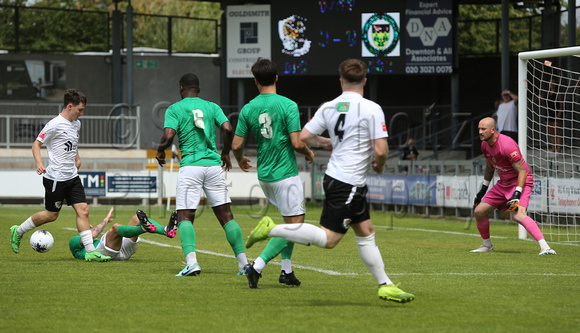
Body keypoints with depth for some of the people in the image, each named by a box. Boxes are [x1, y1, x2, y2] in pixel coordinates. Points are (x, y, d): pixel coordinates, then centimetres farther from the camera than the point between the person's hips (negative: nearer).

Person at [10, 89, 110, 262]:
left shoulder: (76, 124, 11)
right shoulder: (55, 125, -15)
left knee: (83, 210, -3)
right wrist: (39, 163, -26)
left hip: (72, 176, 8)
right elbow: (36, 144, -12)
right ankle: (18, 231, 23)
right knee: (51, 215, 3)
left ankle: (90, 251, -4)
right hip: (55, 178, -7)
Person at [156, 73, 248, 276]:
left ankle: (191, 262, -23)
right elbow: (228, 129, 0)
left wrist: (160, 150, 12)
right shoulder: (212, 107, 13)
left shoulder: (174, 109, 4)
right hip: (213, 164, 3)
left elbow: (168, 137, -9)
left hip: (190, 166, -3)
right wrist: (226, 153, 16)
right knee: (226, 216, 7)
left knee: (185, 217, -3)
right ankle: (243, 262, 3)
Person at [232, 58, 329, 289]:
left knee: (291, 222, 21)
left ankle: (286, 270, 16)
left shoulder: (248, 109, 0)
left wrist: (240, 160, 24)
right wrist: (309, 153, 5)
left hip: (264, 175, 6)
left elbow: (237, 145, 1)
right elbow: (296, 143, -17)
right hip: (286, 173, -6)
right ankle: (257, 266, -15)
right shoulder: (288, 105, -12)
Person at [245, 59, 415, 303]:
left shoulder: (328, 107, 3)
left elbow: (304, 136, 2)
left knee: (366, 232, 14)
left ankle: (385, 285, 19)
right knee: (328, 239, -7)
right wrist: (379, 165, 6)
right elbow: (381, 150, -17)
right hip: (349, 183, -8)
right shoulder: (371, 109, -13)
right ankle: (272, 230, -11)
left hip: (334, 176, 8)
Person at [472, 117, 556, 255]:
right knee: (479, 211, 5)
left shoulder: (507, 144, -26)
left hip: (520, 182, -9)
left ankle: (544, 246, -37)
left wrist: (516, 195, -32)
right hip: (503, 184, 9)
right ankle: (487, 245, 27)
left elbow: (522, 171, -24)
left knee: (518, 215, -31)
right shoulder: (485, 145, 1)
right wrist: (483, 189, 21)